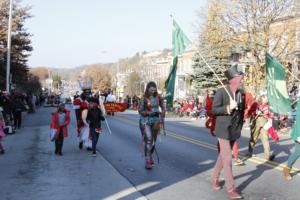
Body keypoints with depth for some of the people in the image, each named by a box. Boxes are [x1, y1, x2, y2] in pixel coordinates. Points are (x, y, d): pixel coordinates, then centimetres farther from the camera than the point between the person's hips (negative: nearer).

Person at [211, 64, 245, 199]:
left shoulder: (241, 94, 5)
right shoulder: (221, 92, -12)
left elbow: (241, 112, 15)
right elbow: (214, 110, -13)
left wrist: (240, 127, 11)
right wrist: (228, 108, -24)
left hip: (235, 131, 6)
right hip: (224, 131, -6)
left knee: (223, 156, 17)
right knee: (227, 160, -6)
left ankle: (215, 178, 35)